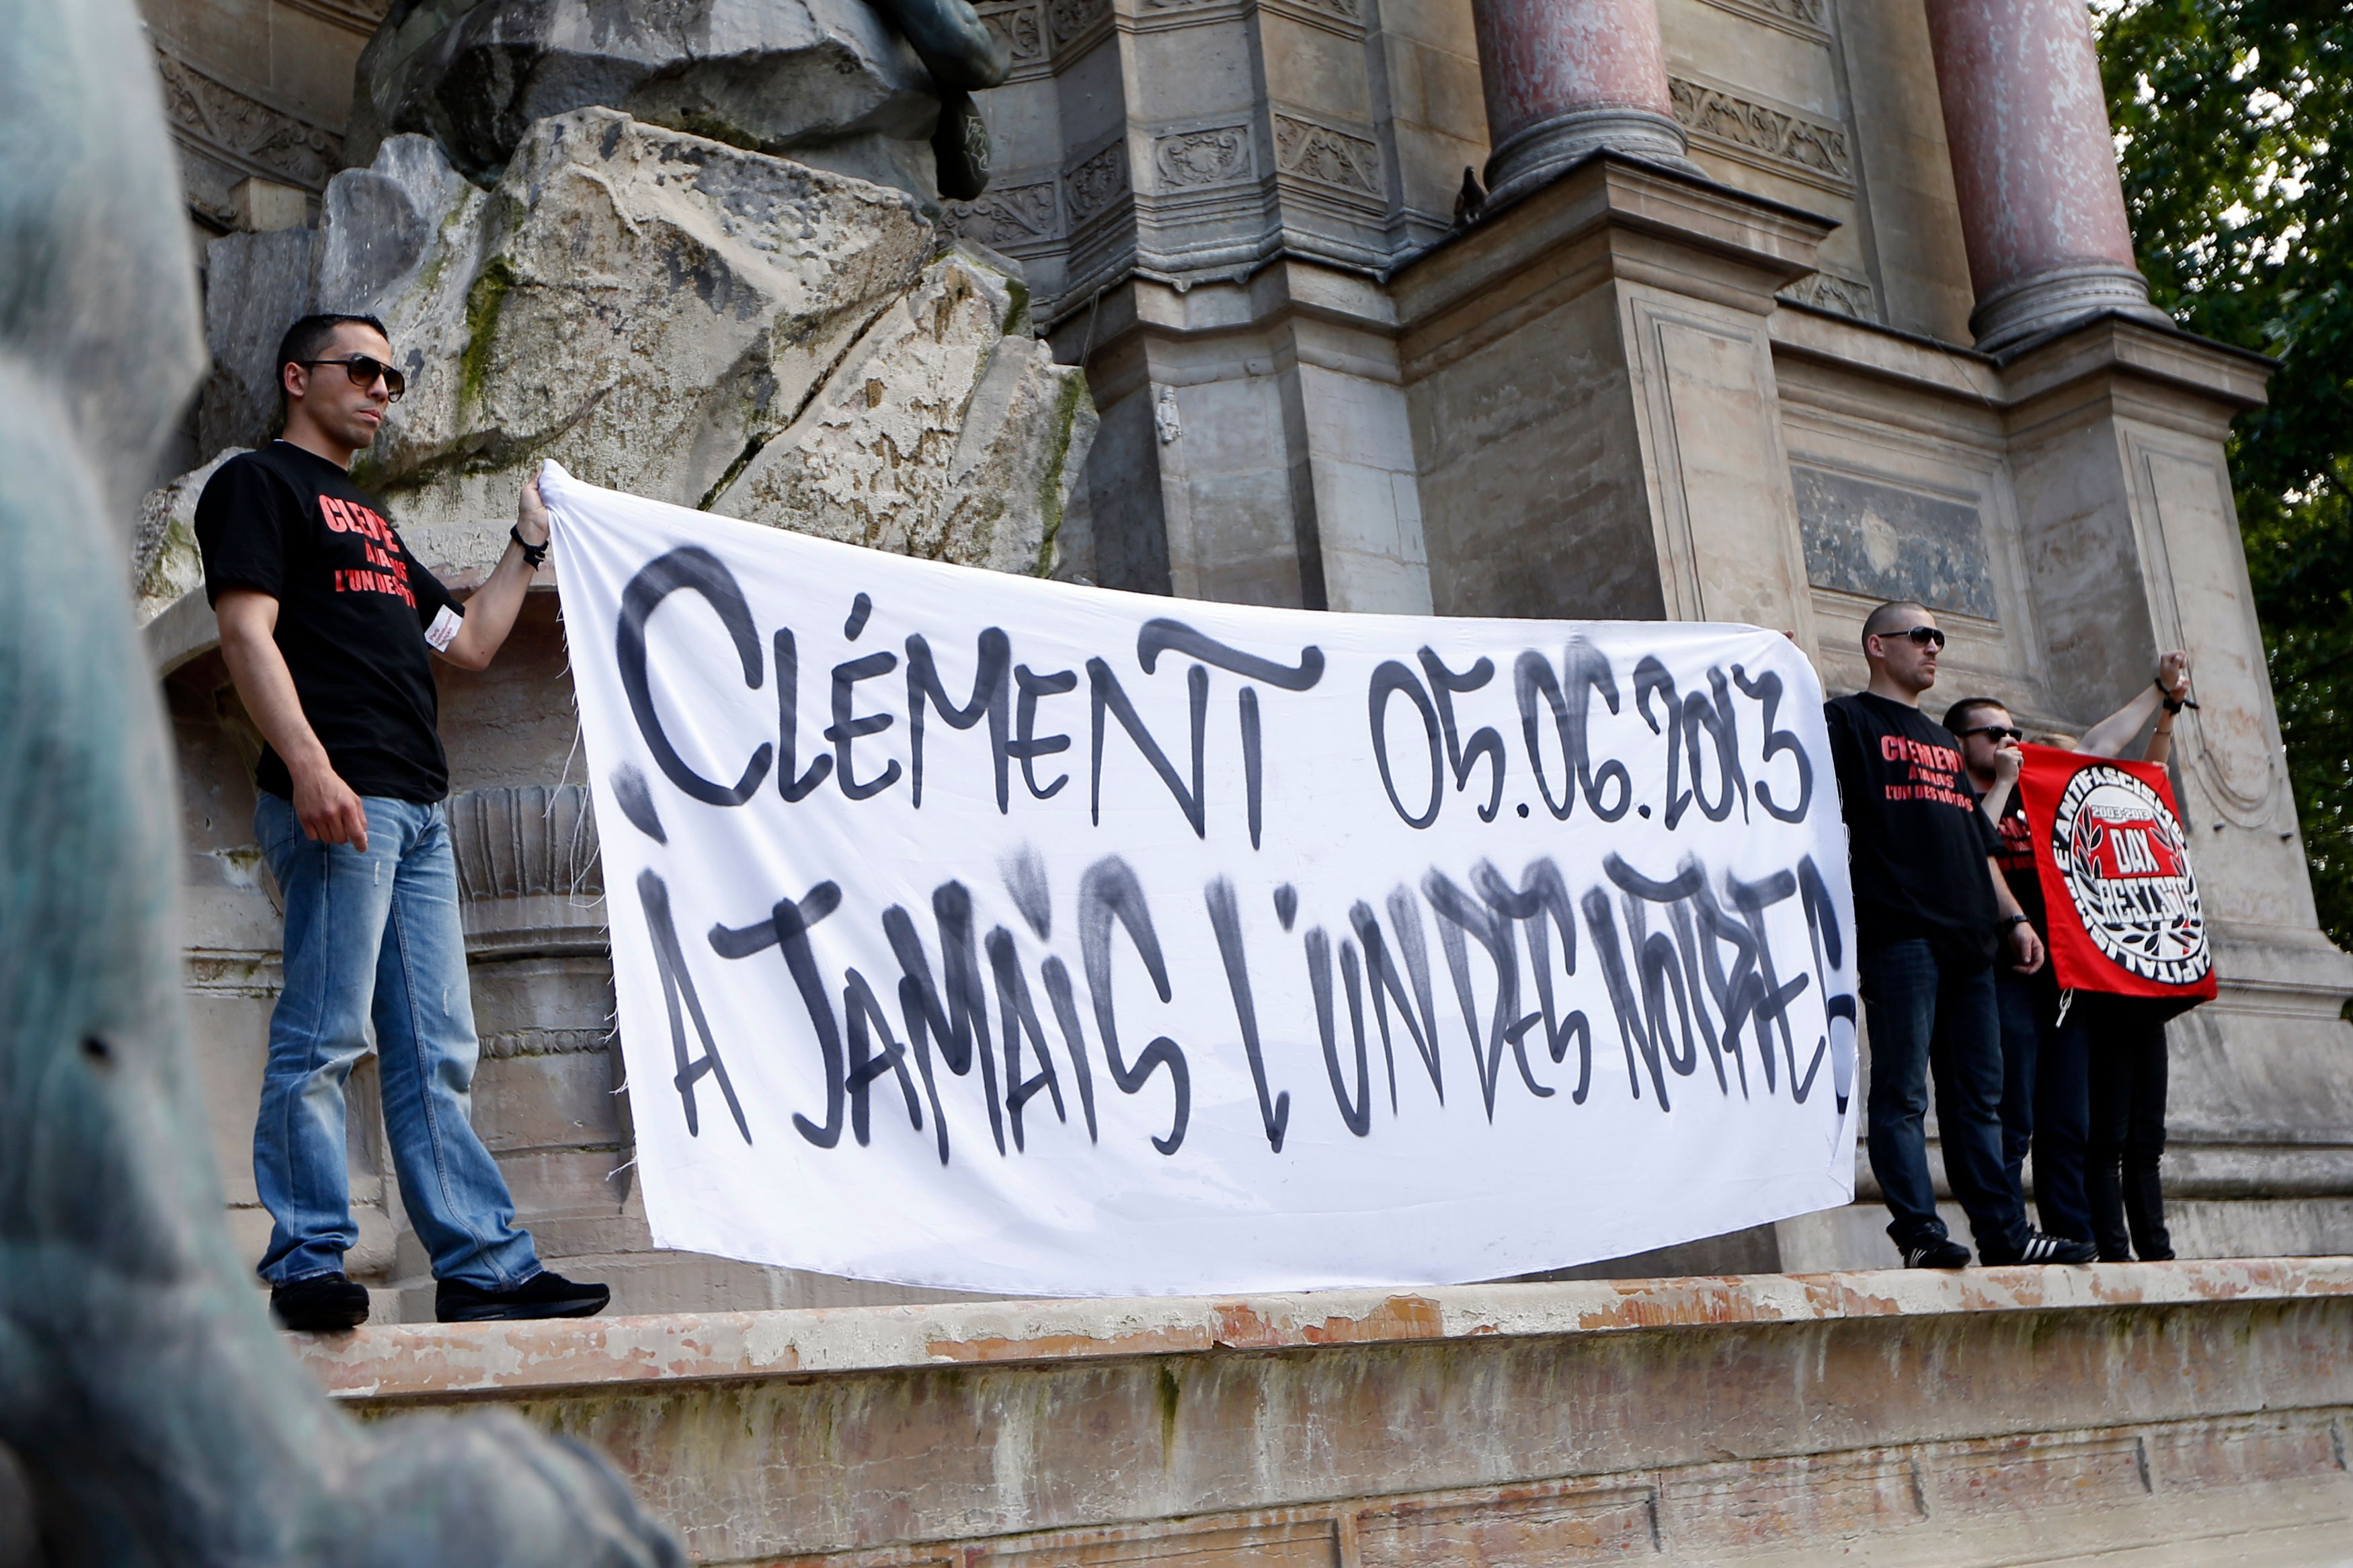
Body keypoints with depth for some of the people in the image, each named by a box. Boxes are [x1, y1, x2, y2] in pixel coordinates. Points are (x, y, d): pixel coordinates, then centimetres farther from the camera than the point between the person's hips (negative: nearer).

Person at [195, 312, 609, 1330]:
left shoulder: (369, 518, 30)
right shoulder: (260, 483, 4)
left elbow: (469, 642, 31)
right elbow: (247, 630, -10)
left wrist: (529, 545, 27)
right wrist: (307, 764, -22)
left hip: (416, 806, 9)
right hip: (336, 794, -9)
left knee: (436, 1051, 5)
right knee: (325, 1035, -11)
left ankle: (483, 1265, 6)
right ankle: (308, 1264, -7)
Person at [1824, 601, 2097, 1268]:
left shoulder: (1940, 740, 27)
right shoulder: (1849, 720, 5)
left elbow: (1981, 843, 27)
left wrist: (2012, 918, 20)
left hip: (1967, 938, 8)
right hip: (1898, 931, -8)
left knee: (1978, 1094, 7)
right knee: (1902, 1091, -8)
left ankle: (2004, 1232, 8)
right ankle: (1920, 1232, -9)